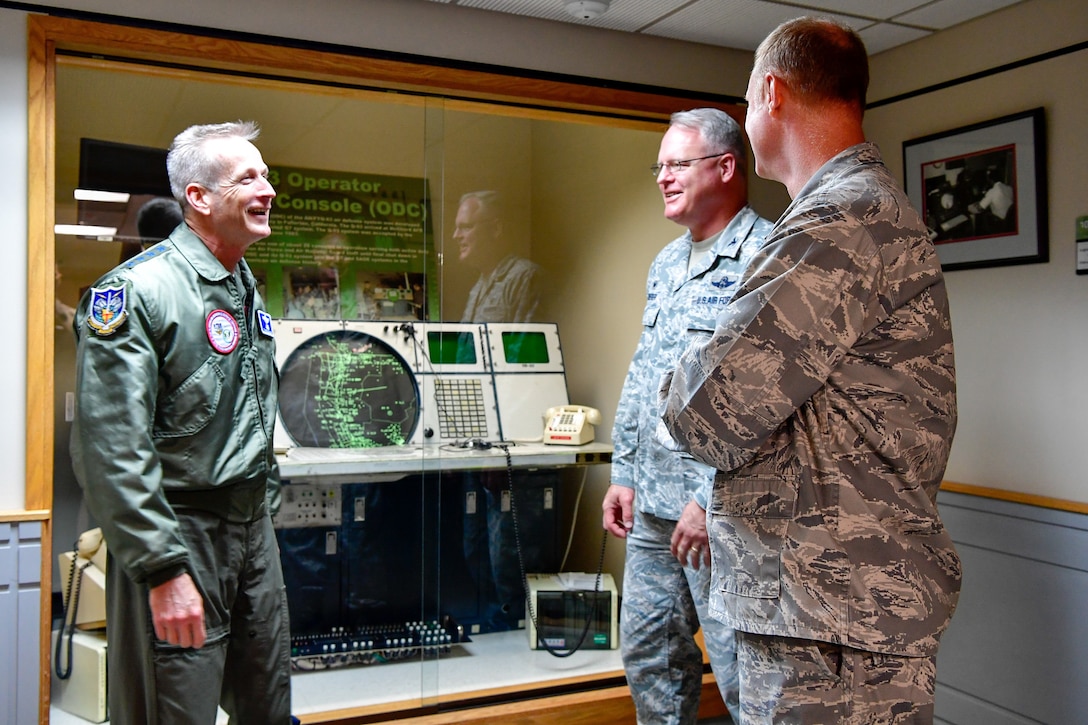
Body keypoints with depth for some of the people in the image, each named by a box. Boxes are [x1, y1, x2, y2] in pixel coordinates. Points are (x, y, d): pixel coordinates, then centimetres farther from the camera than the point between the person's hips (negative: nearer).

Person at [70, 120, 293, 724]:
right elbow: (110, 450, -22)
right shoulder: (136, 291, -16)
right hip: (179, 535, -8)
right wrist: (163, 570, -23)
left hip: (253, 531, 8)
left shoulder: (247, 289, 12)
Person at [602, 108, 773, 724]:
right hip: (653, 507, 9)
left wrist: (713, 498, -20)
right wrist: (625, 474, 17)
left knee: (744, 674, 1)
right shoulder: (666, 264, 17)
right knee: (648, 654, 18)